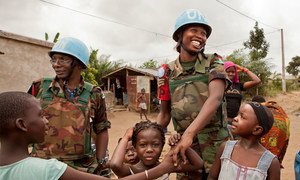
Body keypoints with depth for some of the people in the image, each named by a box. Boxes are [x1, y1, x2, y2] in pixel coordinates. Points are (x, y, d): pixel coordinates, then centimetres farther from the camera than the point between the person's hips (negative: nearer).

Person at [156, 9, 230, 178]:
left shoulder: (214, 61, -1)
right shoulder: (168, 71, 4)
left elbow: (215, 98, -18)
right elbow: (165, 114, 9)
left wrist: (189, 133, -30)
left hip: (216, 143, -1)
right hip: (184, 143, 2)